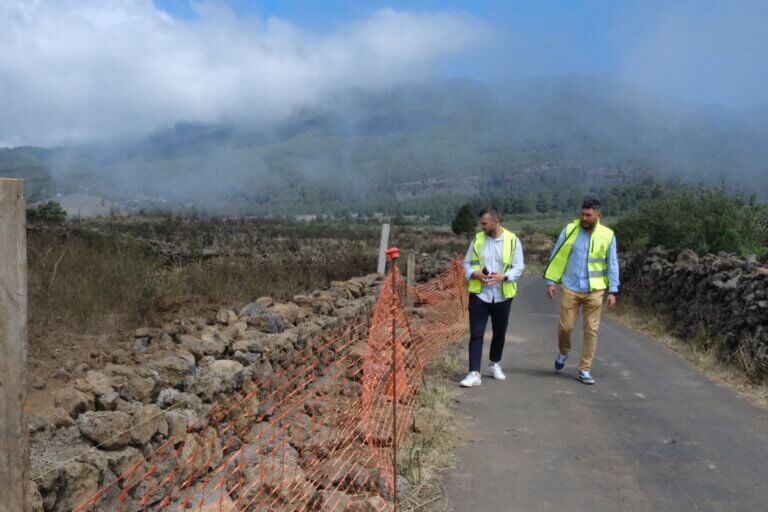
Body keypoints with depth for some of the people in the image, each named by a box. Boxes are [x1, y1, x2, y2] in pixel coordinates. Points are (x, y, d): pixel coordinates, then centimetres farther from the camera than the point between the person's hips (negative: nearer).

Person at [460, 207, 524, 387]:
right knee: (476, 334, -6)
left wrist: (503, 276, -23)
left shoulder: (512, 240, -4)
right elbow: (467, 262, 7)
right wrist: (474, 274, -15)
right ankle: (474, 373, -5)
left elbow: (519, 267, -4)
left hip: (502, 296, 0)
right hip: (479, 294, 0)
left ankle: (495, 364, 39)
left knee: (499, 333, 16)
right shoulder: (478, 239, 2)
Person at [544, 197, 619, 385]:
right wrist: (551, 281, -1)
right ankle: (564, 352, 34)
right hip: (570, 288, 0)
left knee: (591, 330, 3)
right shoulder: (569, 230, -2)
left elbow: (612, 264, 2)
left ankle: (585, 370, 14)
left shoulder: (607, 235, -3)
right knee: (565, 326, 3)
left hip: (594, 291, 0)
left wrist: (613, 291, -3)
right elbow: (556, 256, 3)